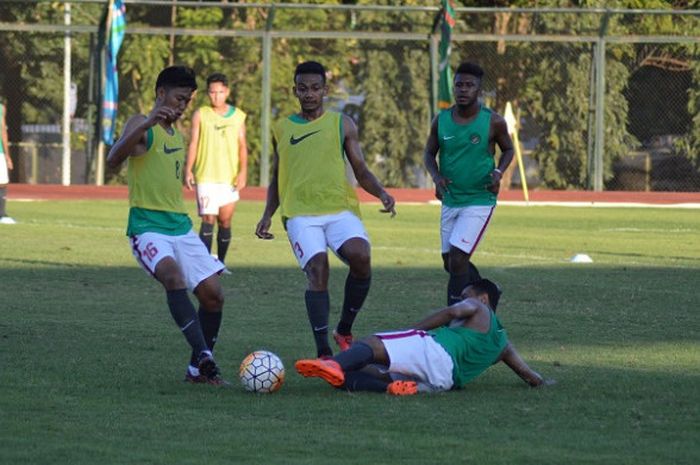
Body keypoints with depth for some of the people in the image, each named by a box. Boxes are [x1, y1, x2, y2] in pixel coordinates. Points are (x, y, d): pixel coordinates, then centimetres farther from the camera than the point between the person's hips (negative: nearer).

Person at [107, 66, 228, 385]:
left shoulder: (178, 135, 18)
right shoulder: (142, 125, -6)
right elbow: (114, 159, -24)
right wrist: (147, 123, -34)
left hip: (180, 225, 8)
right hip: (147, 225, -8)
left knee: (213, 293, -1)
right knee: (173, 275, -33)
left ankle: (198, 369, 13)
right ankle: (202, 354, -39)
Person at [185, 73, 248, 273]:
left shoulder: (238, 116, 10)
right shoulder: (200, 115, 4)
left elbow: (242, 146, 9)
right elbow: (193, 144, 3)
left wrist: (243, 171, -3)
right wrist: (188, 170, -7)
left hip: (230, 177, 3)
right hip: (206, 176, -3)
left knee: (225, 221, 5)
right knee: (208, 219, -12)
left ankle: (221, 262, 16)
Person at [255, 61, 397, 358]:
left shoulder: (342, 124, 12)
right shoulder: (282, 129, 16)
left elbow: (361, 171, 11)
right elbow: (276, 179, 24)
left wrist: (381, 193, -8)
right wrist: (268, 215, 10)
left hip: (341, 209, 0)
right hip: (301, 213, 0)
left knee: (360, 256, -27)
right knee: (317, 271, -21)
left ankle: (344, 330, -5)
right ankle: (323, 352, -20)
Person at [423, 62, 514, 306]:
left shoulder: (493, 121, -9)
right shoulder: (441, 120, -1)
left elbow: (508, 150, 7)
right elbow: (429, 153, 11)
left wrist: (498, 172, -13)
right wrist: (436, 176, -9)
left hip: (479, 201, -5)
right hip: (450, 201, 5)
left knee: (457, 258, -15)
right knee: (450, 262, 13)